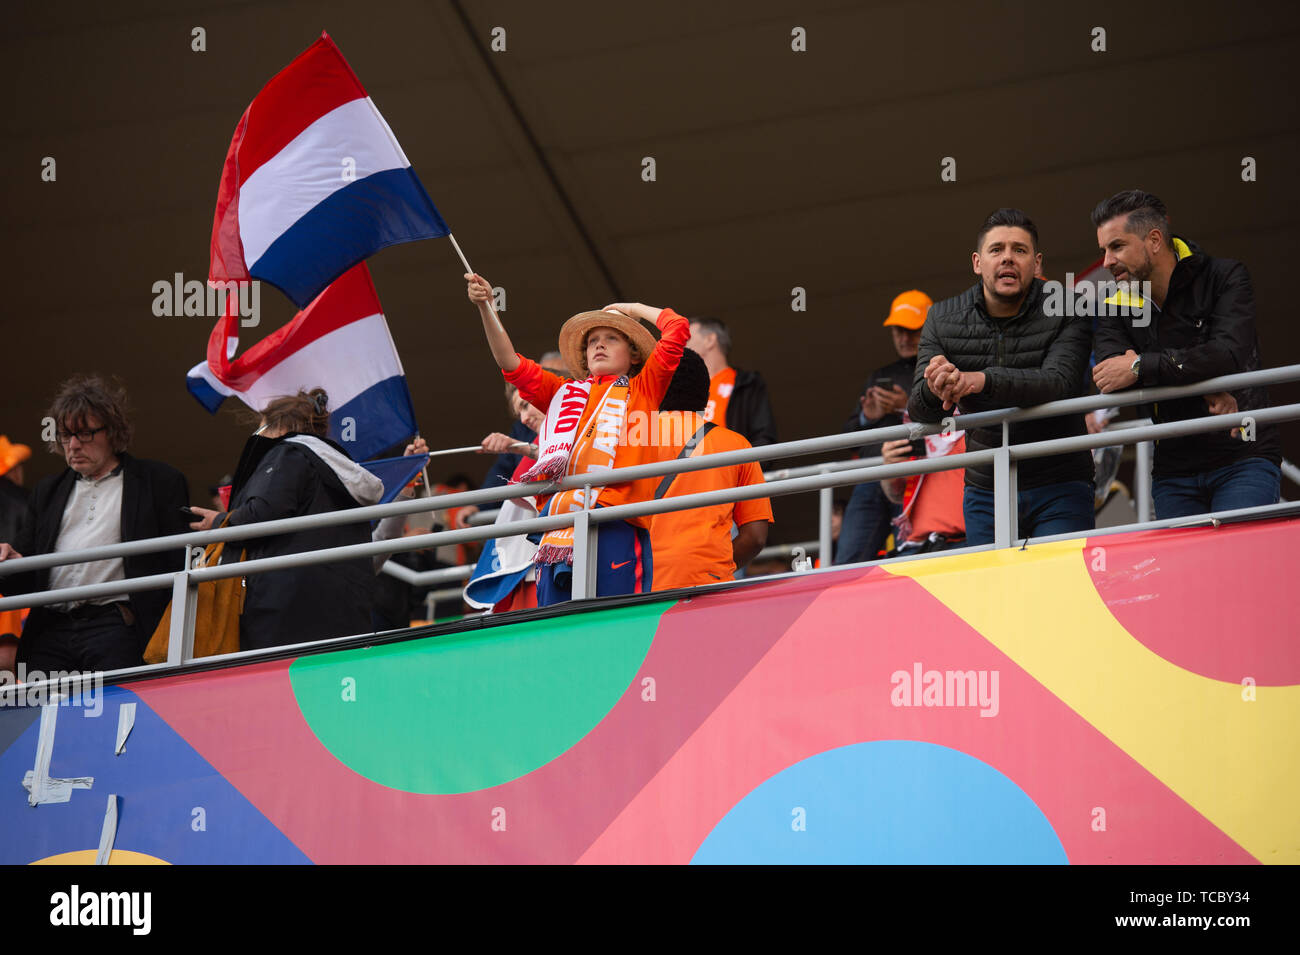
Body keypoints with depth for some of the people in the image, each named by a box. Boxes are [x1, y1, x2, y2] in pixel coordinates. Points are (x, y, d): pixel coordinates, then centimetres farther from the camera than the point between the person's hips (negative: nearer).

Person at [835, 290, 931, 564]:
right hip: (871, 478, 5)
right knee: (847, 561, -7)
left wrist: (911, 408, -12)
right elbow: (848, 433, 27)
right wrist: (866, 418, 5)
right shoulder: (879, 377, 30)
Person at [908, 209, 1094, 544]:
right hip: (985, 492, 3)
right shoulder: (943, 320, 2)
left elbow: (1058, 381, -25)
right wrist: (933, 390, -31)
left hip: (1059, 488, -3)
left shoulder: (1065, 312, -8)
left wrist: (982, 380, -41)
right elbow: (920, 412, -5)